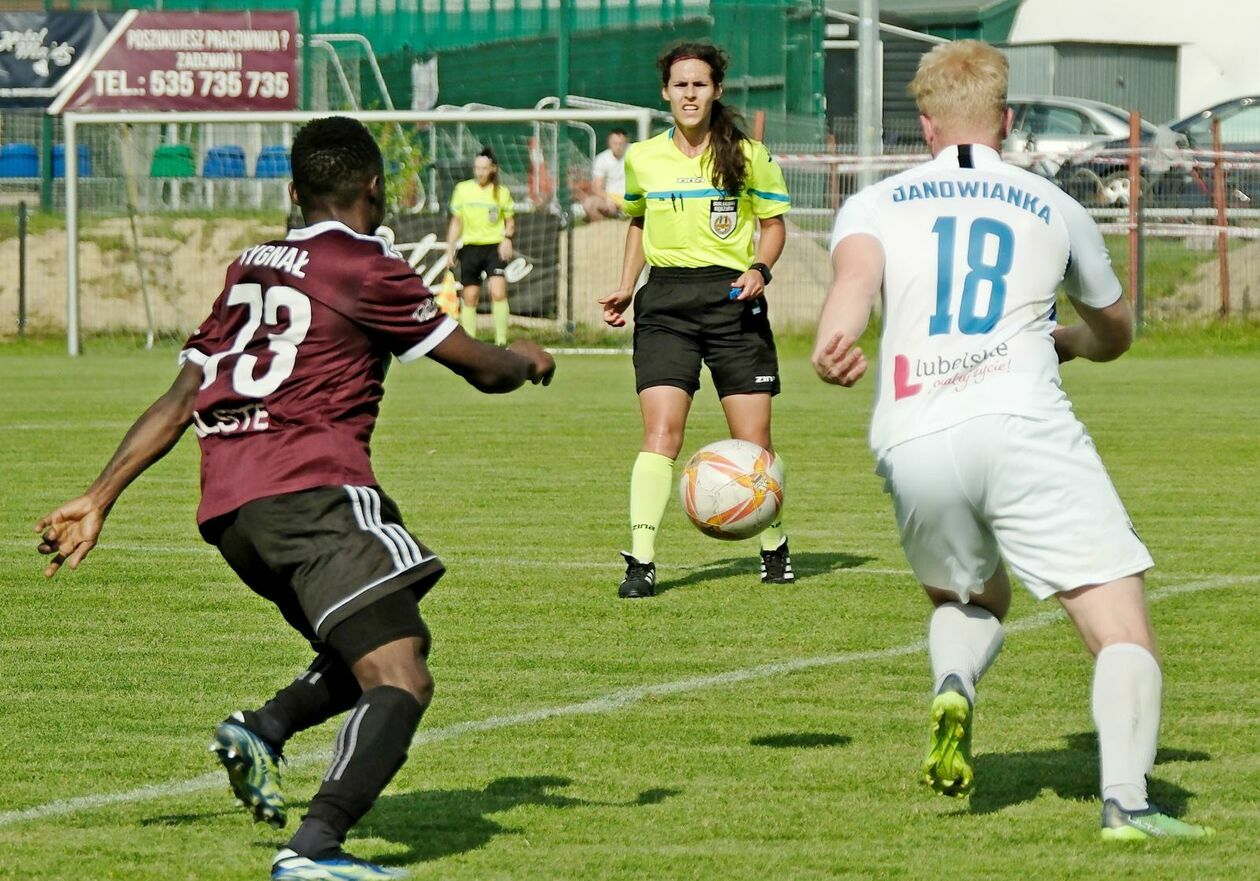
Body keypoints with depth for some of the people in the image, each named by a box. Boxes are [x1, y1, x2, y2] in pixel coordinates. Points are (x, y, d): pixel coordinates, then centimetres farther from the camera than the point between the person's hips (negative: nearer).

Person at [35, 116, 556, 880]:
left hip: (225, 508, 8)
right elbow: (483, 369, 7)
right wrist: (526, 360, 29)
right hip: (311, 492, -8)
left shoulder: (249, 269, 22)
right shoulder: (369, 269, 1)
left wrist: (99, 500, 24)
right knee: (401, 679, -13)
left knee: (371, 653, 23)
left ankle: (264, 728, 0)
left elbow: (179, 402, 21)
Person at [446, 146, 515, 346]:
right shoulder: (462, 189, 6)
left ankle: (501, 342, -17)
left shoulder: (502, 193, 3)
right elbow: (456, 222, 13)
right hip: (470, 247, 2)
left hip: (495, 247, -2)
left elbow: (510, 221, 13)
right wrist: (450, 250, 9)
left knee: (498, 293, -19)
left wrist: (507, 238, -7)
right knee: (469, 298, 4)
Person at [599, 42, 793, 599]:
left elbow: (773, 223, 9)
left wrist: (759, 268, -9)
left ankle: (774, 548, 23)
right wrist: (626, 287, 14)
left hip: (733, 299, -1)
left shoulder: (747, 156, 1)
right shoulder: (642, 159, 7)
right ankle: (640, 562, -15)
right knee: (661, 431, -14)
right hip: (665, 302, 1)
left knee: (753, 441, 0)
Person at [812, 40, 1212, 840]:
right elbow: (1116, 334, 37)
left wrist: (834, 342, -27)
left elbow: (856, 271, -8)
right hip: (1024, 426, -2)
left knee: (969, 599, 30)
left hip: (913, 444, 2)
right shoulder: (1053, 208, 21)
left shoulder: (875, 205, 18)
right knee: (1123, 630, -4)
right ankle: (1126, 799, -27)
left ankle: (954, 685, -3)